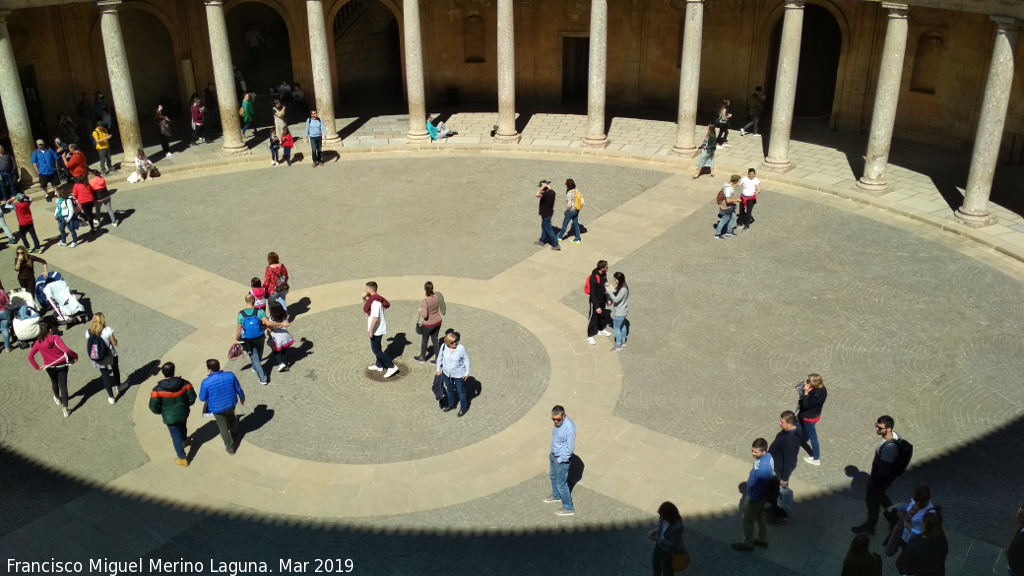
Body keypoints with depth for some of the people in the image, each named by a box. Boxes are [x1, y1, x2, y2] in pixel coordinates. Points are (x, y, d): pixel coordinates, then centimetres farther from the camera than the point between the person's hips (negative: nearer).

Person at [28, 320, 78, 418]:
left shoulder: (38, 342, -11)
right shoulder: (55, 338, -20)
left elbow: (30, 356, -10)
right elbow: (66, 350, -29)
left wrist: (37, 367, -2)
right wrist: (75, 356, -14)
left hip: (50, 367, 2)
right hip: (62, 365, -2)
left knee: (54, 382, 30)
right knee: (63, 386, 6)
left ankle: (57, 399, 56)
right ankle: (65, 410, 7)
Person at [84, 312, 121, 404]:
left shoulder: (88, 332, -13)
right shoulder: (108, 330, -22)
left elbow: (88, 345, -2)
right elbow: (114, 343, -14)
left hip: (98, 359, 1)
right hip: (110, 356, -1)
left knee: (105, 375, 15)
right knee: (115, 369, 29)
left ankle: (111, 397, 22)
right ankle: (118, 386, 51)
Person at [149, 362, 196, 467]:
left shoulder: (158, 389, -25)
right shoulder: (184, 383, -21)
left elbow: (153, 407, -19)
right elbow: (192, 398, -12)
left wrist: (161, 411, 2)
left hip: (170, 417, -3)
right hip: (183, 413, 3)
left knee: (176, 436, 14)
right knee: (182, 427, 33)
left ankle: (182, 459, 23)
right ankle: (184, 440, 63)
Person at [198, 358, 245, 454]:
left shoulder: (206, 383, -28)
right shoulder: (230, 375, -20)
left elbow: (202, 398, -15)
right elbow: (238, 389, -6)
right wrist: (242, 398, 13)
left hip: (217, 408, -3)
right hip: (231, 404, 3)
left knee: (223, 427, 19)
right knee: (231, 419, 34)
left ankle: (230, 448, 34)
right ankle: (235, 438, 58)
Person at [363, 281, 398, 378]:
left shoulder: (375, 302, -26)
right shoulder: (373, 299, 6)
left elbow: (375, 318, -29)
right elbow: (365, 309, 22)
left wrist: (371, 331, -23)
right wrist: (364, 299, 6)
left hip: (376, 330, -10)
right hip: (379, 329, 10)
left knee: (376, 350, -3)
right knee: (377, 347, 24)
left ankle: (392, 367, -2)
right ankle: (379, 365, 39)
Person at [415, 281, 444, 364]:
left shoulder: (424, 301, -28)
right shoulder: (437, 296, -11)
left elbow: (424, 315, -29)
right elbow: (441, 308, 4)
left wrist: (420, 311, -10)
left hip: (428, 324, -5)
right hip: (438, 322, 5)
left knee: (424, 340, 19)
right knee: (435, 340, 20)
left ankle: (422, 358, 40)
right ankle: (438, 359, 27)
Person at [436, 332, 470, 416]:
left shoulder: (461, 348, -27)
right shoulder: (444, 347, -18)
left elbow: (466, 360, -13)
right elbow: (440, 358, 0)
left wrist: (467, 373, -8)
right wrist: (438, 369, 7)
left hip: (459, 374, -4)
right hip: (447, 373, 4)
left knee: (461, 391, 17)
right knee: (449, 390, 26)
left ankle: (463, 408, 39)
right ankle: (451, 405, 50)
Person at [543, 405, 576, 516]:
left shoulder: (569, 428, -34)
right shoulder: (558, 422, -8)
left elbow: (570, 448, -27)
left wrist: (560, 460, -18)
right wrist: (553, 454, 14)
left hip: (562, 459, -8)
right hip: (553, 455, 9)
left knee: (561, 483, 6)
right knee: (553, 476, 28)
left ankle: (568, 508, 24)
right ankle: (556, 496, 54)